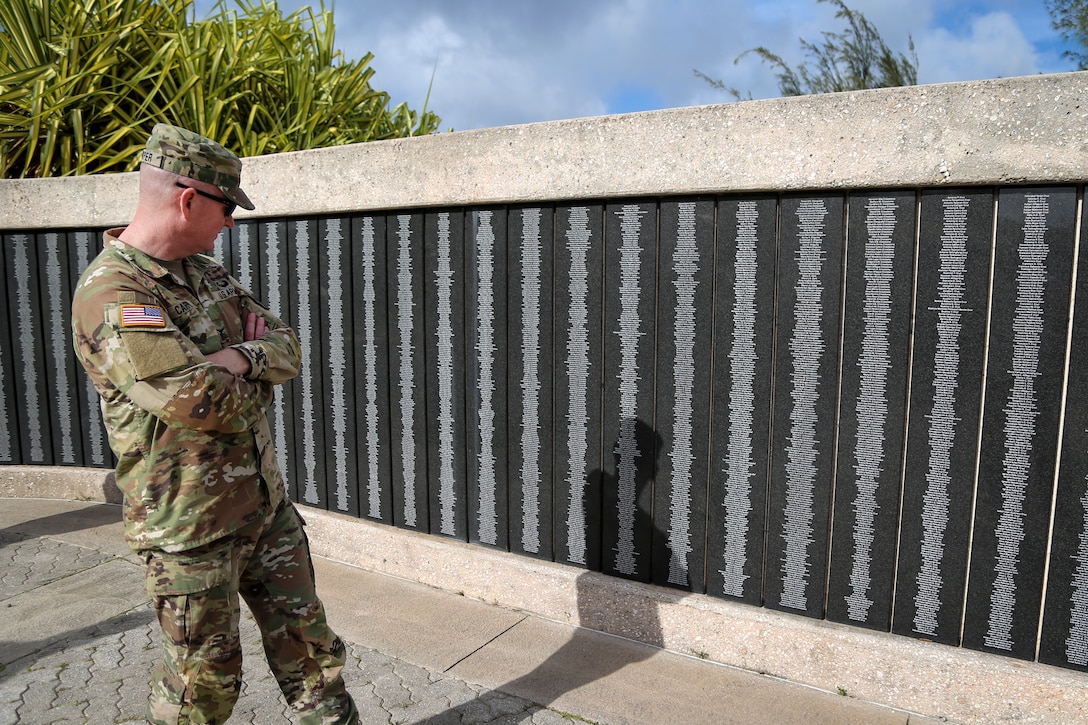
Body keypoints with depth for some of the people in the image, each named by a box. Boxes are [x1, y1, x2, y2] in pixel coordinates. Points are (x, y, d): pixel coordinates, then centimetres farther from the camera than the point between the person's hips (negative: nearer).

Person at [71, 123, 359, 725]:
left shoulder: (201, 270, 7)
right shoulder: (111, 294, -21)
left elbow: (286, 349, 3)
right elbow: (201, 402, -30)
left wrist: (236, 359, -17)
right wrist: (255, 378, -10)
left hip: (266, 504, 7)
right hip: (190, 527, -7)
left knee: (306, 641, 18)